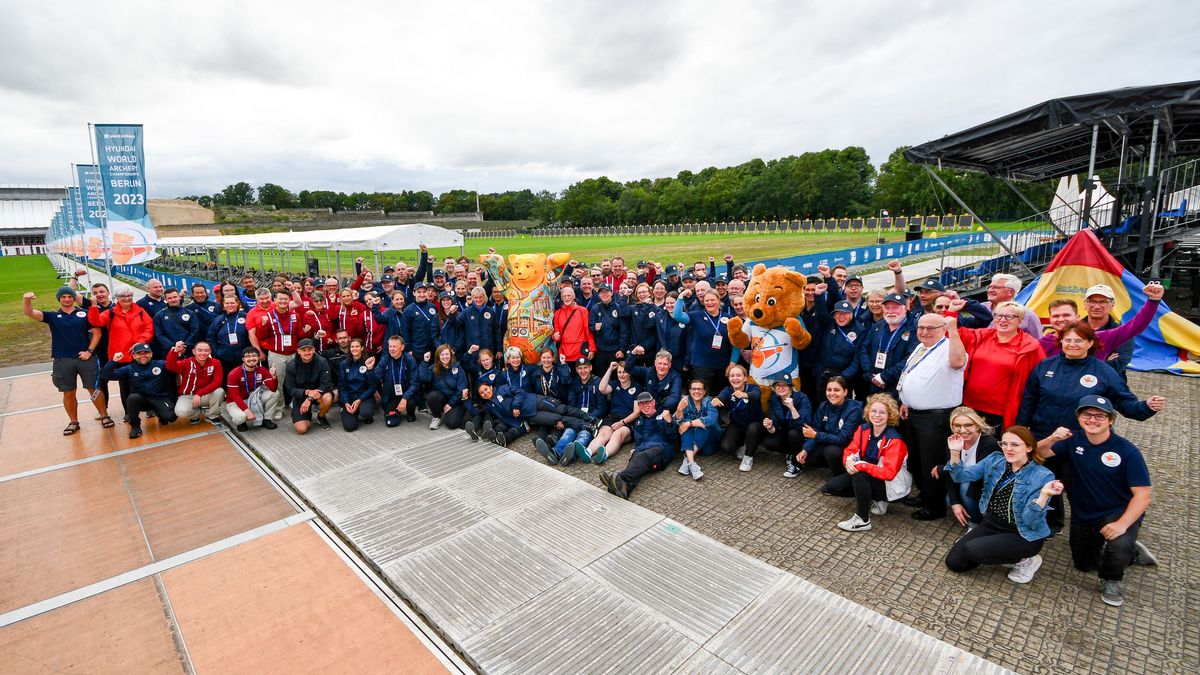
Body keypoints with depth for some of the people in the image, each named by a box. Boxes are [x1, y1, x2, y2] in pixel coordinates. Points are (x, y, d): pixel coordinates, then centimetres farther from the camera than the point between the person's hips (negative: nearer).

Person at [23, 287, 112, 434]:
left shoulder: (84, 313, 4)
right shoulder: (52, 316, 6)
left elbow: (96, 332, 3)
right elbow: (29, 313, -8)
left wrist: (90, 351, -7)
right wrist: (27, 301, -30)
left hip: (85, 358, -1)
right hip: (63, 361, 1)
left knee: (94, 389, 4)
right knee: (68, 393, 10)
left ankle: (104, 416, 17)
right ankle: (73, 422, 22)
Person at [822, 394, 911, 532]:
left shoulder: (894, 440, -25)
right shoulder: (863, 429, -7)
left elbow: (889, 473, -31)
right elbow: (850, 449, -3)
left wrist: (860, 465, -35)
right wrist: (848, 461, -28)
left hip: (889, 483, -7)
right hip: (866, 476, 7)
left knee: (860, 475, -36)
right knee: (831, 487, -4)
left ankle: (862, 520, -19)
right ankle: (873, 501, 9)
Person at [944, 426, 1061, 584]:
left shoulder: (1043, 476, -17)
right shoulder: (994, 460, -3)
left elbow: (1029, 520, -22)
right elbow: (962, 476, -7)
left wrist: (1044, 494, -38)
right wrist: (955, 453, -24)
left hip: (1024, 535, -5)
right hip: (992, 524, 5)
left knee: (972, 550, -25)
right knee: (953, 562, -2)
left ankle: (1024, 561, 1)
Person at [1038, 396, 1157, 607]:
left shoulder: (1128, 451, -21)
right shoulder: (1073, 440, -9)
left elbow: (1142, 495, -21)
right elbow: (1038, 453, -13)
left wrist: (1122, 524, -35)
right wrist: (1052, 439, -35)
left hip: (1119, 512, -4)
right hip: (1083, 515, 4)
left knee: (1119, 545, -37)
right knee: (1083, 564, 17)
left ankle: (1111, 581, -2)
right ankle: (1132, 553, 45)